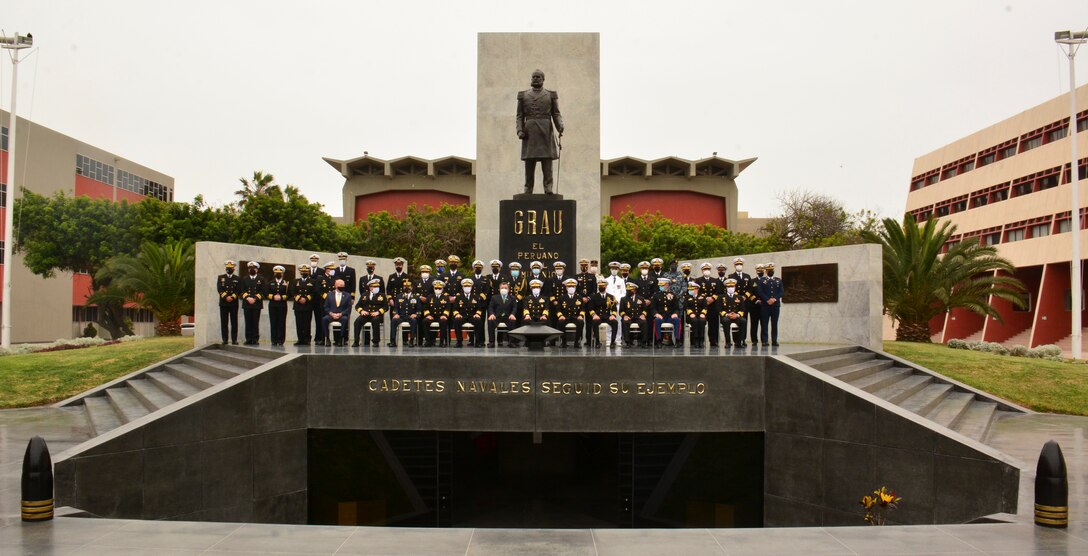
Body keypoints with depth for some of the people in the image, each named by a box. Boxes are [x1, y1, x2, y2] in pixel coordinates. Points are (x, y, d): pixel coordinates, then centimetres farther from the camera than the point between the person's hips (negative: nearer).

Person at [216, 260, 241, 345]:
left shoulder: (237, 279, 11)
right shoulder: (220, 277, 11)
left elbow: (239, 290, 1)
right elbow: (219, 289, -1)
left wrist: (232, 297, -14)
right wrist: (226, 297, -14)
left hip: (234, 303, 0)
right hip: (223, 303, 0)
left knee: (234, 322, -1)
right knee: (224, 322, 0)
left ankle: (234, 339, 2)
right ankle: (225, 339, 4)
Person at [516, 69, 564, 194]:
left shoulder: (551, 95, 11)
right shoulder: (523, 95, 13)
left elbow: (556, 114, 7)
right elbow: (520, 116, 11)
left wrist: (560, 127, -11)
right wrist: (519, 130, -3)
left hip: (546, 132, -1)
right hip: (529, 133, 1)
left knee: (547, 161, -5)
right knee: (529, 162, 0)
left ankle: (548, 188, -5)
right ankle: (528, 189, 5)